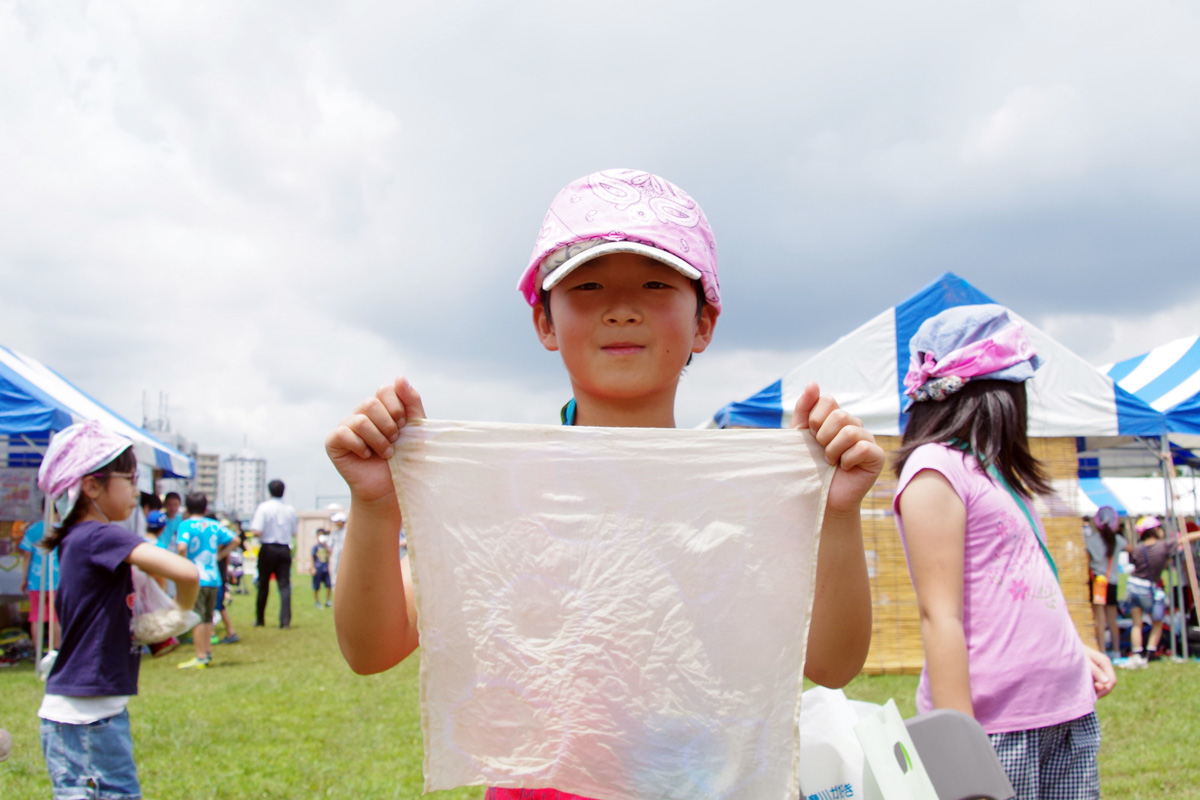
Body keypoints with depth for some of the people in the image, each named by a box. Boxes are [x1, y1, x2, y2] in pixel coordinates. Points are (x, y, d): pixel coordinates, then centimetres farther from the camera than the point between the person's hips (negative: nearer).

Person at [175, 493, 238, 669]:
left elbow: (182, 547, -24)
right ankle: (208, 653, 21)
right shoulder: (214, 525, 7)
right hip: (214, 577, 5)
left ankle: (201, 657, 1)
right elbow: (234, 540, 10)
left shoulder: (186, 525, -8)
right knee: (208, 618, 17)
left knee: (197, 619, -1)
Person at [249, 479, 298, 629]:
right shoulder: (290, 509, 3)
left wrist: (252, 528, 5)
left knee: (263, 585, 10)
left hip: (268, 549, -2)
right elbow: (294, 532, 10)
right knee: (285, 585, 0)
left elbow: (257, 532, -16)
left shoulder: (263, 507, -8)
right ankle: (285, 620, -10)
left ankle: (259, 619, 22)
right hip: (285, 549, 2)